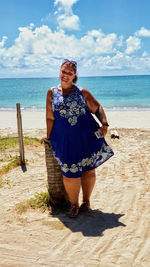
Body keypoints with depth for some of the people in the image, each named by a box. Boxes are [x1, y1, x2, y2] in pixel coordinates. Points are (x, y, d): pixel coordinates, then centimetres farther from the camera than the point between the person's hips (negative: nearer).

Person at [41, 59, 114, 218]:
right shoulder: (52, 93, 7)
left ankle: (86, 201, 26)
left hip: (87, 137, 1)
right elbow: (50, 117, 10)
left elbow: (97, 108, 10)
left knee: (89, 169, 6)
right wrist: (49, 136, 15)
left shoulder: (82, 92, 6)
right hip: (65, 140, -1)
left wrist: (104, 124, -4)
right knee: (70, 172, -4)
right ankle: (74, 204, 17)